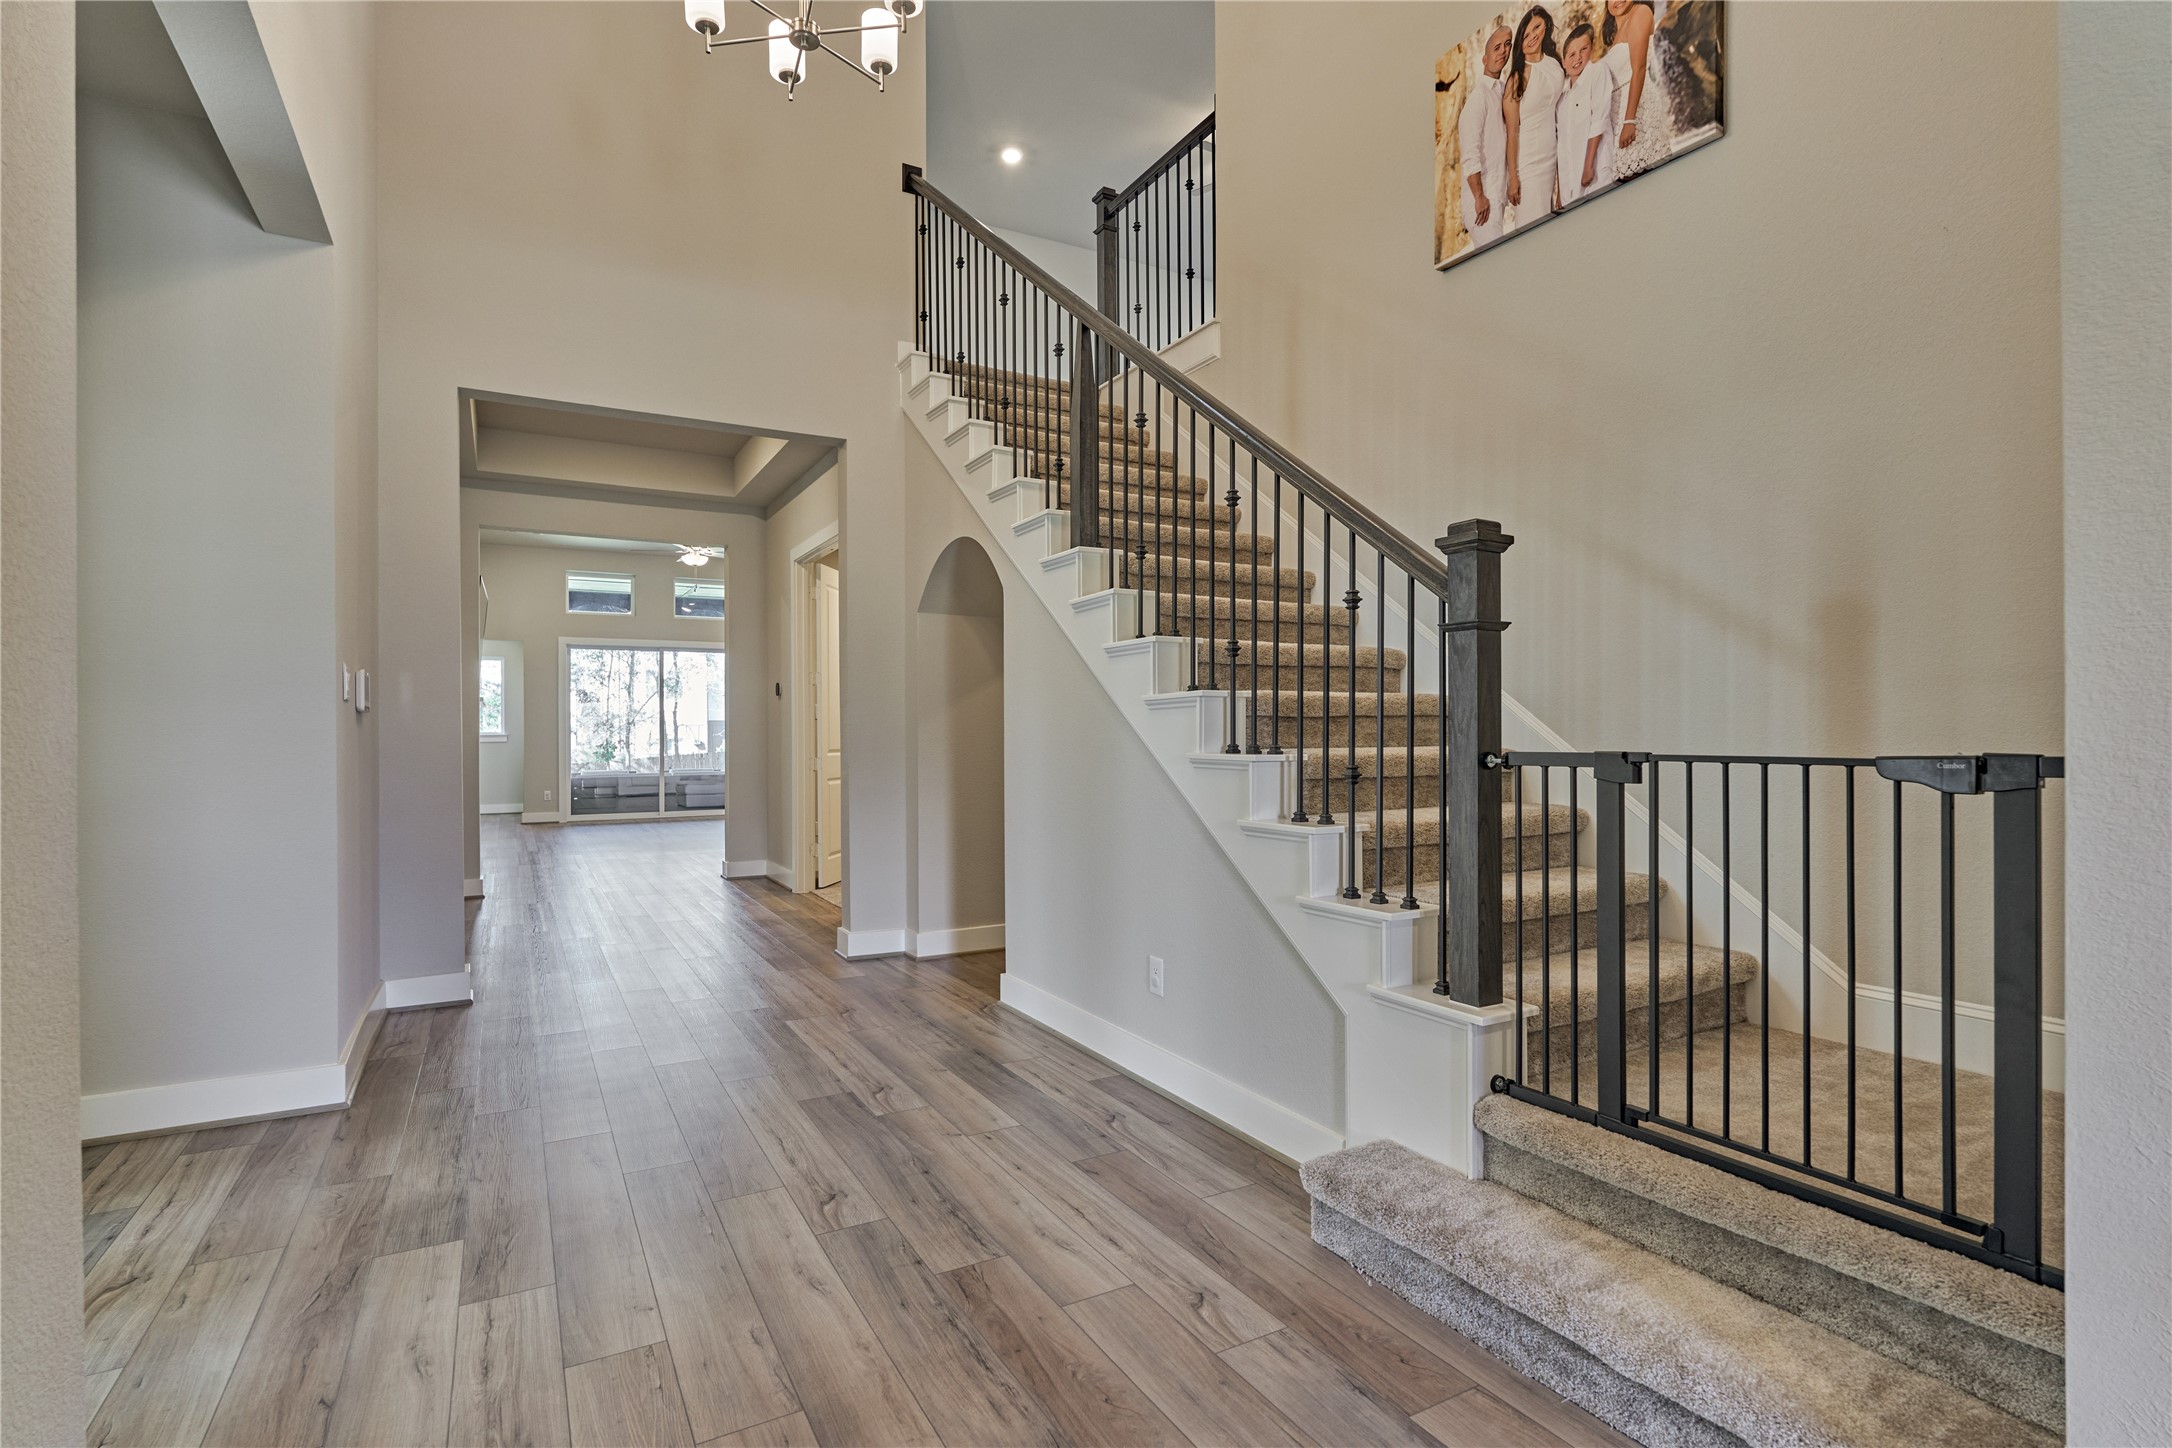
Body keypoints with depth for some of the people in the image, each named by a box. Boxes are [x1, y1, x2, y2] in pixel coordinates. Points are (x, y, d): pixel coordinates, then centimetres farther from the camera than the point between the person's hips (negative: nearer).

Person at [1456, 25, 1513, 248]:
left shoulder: (1500, 92, 17)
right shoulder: (1479, 94, -8)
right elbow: (1470, 153, -17)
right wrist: (1479, 198, -20)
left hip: (1497, 195, 8)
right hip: (1483, 196, -8)